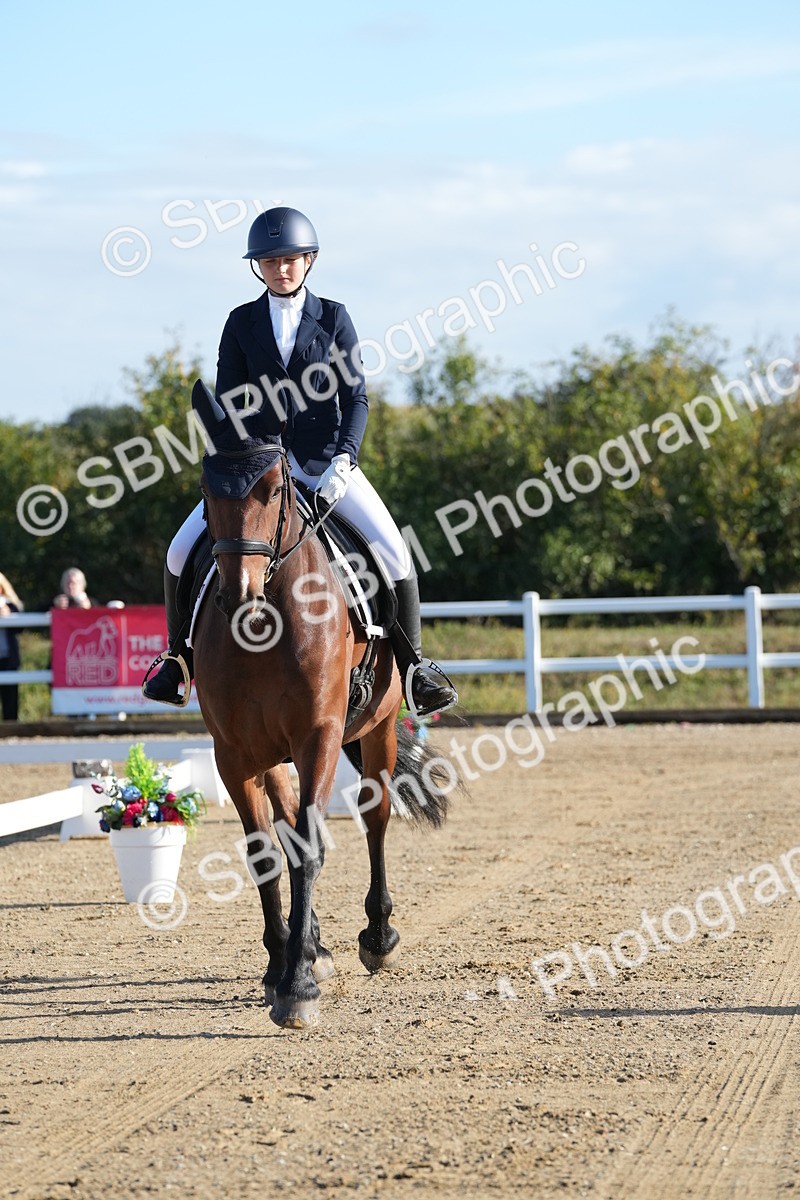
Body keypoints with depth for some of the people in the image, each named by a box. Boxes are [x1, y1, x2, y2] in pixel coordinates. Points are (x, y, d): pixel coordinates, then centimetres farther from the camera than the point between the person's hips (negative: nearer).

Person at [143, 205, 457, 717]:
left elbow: (356, 397, -1)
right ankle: (179, 656, 9)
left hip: (324, 459, -1)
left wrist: (344, 458, -17)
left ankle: (413, 662, 1)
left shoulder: (334, 318, 2)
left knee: (394, 555, -16)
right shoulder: (242, 323, 5)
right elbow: (228, 403, 4)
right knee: (182, 551, -12)